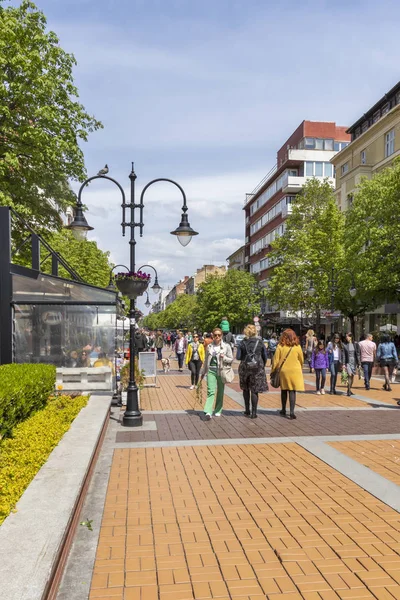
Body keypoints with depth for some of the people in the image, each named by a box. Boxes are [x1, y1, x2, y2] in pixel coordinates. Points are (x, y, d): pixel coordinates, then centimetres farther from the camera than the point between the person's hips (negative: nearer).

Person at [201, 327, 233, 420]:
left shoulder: (226, 346, 1)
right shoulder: (209, 346, 8)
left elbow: (231, 359, 3)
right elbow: (206, 360, 17)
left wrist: (224, 358, -16)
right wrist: (203, 372, 20)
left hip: (221, 371, -1)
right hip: (211, 371, 1)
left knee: (220, 392, 9)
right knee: (210, 391, -10)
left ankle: (218, 410, 23)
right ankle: (208, 412, -17)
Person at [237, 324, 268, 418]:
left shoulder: (242, 343, -2)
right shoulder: (260, 342, -2)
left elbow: (238, 357, -5)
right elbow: (265, 357, 1)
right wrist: (263, 366, 17)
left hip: (245, 367, 1)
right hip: (257, 368, -1)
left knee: (245, 389, 17)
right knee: (255, 390, 3)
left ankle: (247, 411, 24)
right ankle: (254, 412, 3)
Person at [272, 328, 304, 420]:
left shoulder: (280, 346, -6)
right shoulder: (297, 347, -4)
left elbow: (276, 360, -5)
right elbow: (301, 360, 7)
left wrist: (273, 371, 6)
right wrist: (300, 368, 25)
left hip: (283, 371, 1)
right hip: (295, 371, -1)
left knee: (284, 390, 16)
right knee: (292, 391, 0)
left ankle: (283, 410, 28)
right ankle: (292, 412, -8)